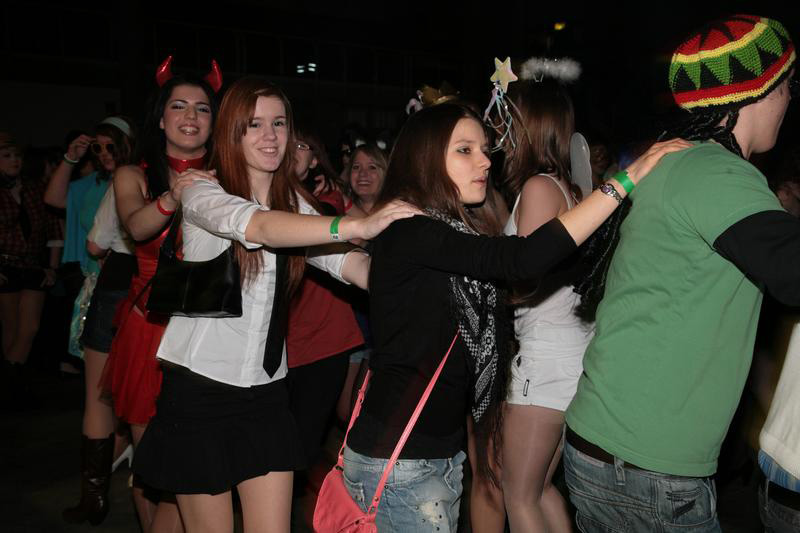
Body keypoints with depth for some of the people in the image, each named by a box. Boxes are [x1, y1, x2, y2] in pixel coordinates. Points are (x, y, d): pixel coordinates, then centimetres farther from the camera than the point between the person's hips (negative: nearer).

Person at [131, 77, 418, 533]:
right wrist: (357, 226, -44)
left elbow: (347, 263, -8)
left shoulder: (294, 201, 7)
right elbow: (260, 226, -31)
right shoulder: (203, 192, -9)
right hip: (201, 390, -4)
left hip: (267, 390, 4)